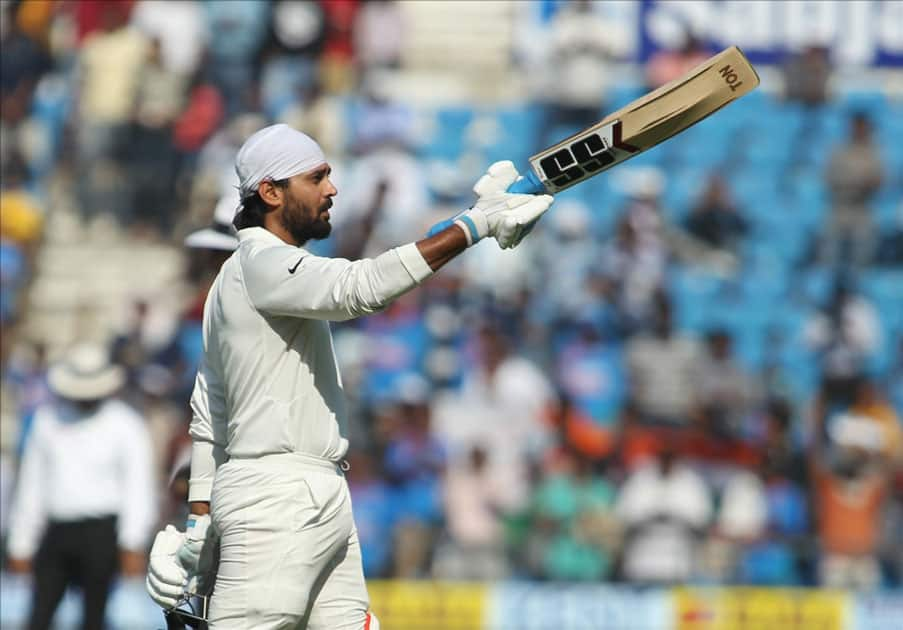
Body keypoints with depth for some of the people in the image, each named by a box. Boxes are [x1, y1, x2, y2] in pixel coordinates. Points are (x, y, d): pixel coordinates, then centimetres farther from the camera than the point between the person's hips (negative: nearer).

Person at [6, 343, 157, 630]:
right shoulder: (49, 419, 10)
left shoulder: (126, 425, -3)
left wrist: (133, 544, -20)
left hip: (101, 531, -4)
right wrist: (21, 545, 13)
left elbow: (139, 488, -9)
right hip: (56, 529, 4)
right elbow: (31, 485, 15)